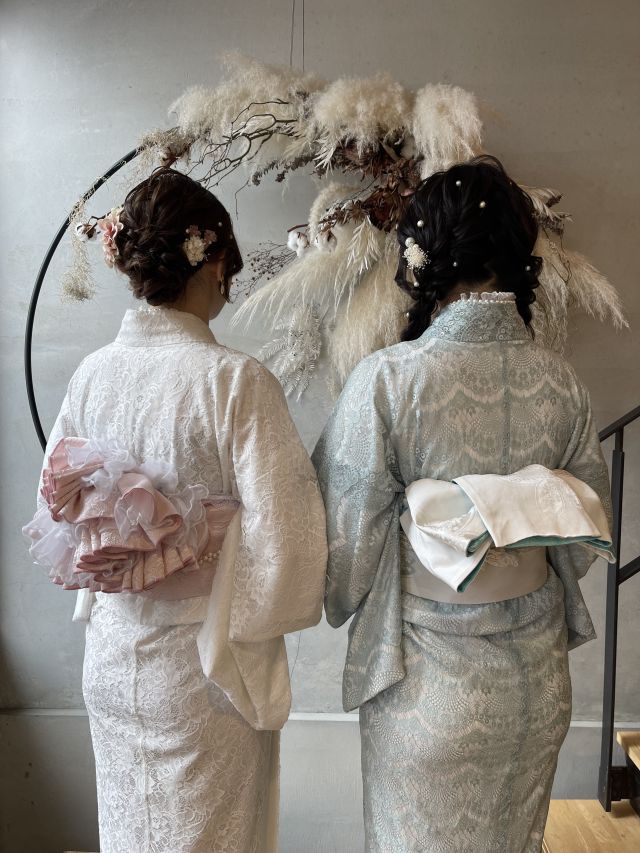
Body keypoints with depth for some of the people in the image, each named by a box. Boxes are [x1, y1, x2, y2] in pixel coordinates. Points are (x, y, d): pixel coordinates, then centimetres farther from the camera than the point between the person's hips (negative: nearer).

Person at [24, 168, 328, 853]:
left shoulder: (89, 375, -6)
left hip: (110, 658, 5)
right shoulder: (236, 381, -23)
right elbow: (282, 538, -22)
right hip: (200, 667, -5)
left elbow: (57, 509, 4)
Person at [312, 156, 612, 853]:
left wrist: (339, 598, 7)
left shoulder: (386, 379, -23)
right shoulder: (562, 383, -9)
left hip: (429, 686, -4)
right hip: (536, 682, 5)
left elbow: (346, 542, -15)